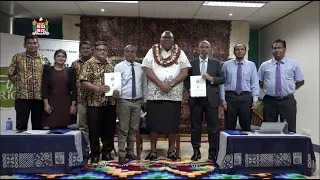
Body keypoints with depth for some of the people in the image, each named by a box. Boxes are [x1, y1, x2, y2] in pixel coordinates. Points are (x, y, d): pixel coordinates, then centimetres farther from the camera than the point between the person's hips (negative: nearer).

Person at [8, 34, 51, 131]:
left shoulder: (44, 59, 8)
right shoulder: (17, 57, 5)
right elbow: (10, 74, 9)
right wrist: (18, 85, 3)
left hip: (39, 97, 1)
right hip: (22, 97, -1)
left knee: (38, 126, 8)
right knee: (21, 126, 2)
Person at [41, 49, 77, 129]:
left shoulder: (70, 71, 9)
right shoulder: (48, 70, 8)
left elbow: (74, 89, 4)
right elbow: (44, 88, 2)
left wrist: (73, 104, -3)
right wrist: (46, 103, -7)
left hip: (66, 104, 1)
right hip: (52, 103, 0)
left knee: (64, 128, 0)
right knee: (51, 128, -5)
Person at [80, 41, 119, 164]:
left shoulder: (110, 65, 13)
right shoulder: (89, 64, -3)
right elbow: (84, 81, -12)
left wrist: (116, 91, -2)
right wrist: (98, 88, -24)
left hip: (110, 102, 5)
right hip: (94, 103, -5)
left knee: (109, 129, 10)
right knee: (94, 130, 3)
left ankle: (107, 152, 24)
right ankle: (95, 154, 18)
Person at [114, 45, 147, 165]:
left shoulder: (140, 67, 10)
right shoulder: (119, 67, -2)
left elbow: (144, 84, 14)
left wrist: (144, 99, 13)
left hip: (137, 102, 4)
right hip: (124, 101, -4)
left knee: (134, 129, 12)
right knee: (123, 129, -1)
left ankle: (130, 152, 26)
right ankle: (121, 155, 9)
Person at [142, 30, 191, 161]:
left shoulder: (180, 53, 9)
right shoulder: (152, 51, 7)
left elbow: (184, 72, 0)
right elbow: (147, 70, -3)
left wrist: (171, 84, -13)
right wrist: (160, 83, -14)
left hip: (174, 94, 1)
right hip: (155, 94, 0)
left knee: (172, 123, 5)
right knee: (153, 123, 3)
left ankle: (172, 150, 18)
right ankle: (153, 150, 15)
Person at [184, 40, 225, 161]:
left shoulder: (216, 63, 9)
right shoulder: (192, 63, 8)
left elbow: (222, 79, 4)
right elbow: (186, 79, 7)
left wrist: (211, 79, -13)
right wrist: (191, 89, -10)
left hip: (211, 98, 0)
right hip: (196, 98, 0)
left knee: (213, 127, 4)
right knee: (195, 127, 6)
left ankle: (213, 152, 15)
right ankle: (196, 151, 18)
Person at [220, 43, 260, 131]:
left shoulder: (251, 65, 6)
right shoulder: (227, 65, 4)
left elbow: (255, 83, 3)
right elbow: (222, 83, 2)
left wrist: (255, 99, -6)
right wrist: (223, 99, -4)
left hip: (246, 97, 1)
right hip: (230, 96, 0)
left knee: (246, 126, 7)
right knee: (229, 126, 6)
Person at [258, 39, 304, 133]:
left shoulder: (293, 64, 3)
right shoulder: (265, 65, 5)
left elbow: (301, 81, 10)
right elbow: (259, 81, 12)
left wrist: (290, 89, 3)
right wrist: (268, 89, 2)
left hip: (287, 101, 0)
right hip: (270, 101, 1)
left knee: (289, 129, 5)